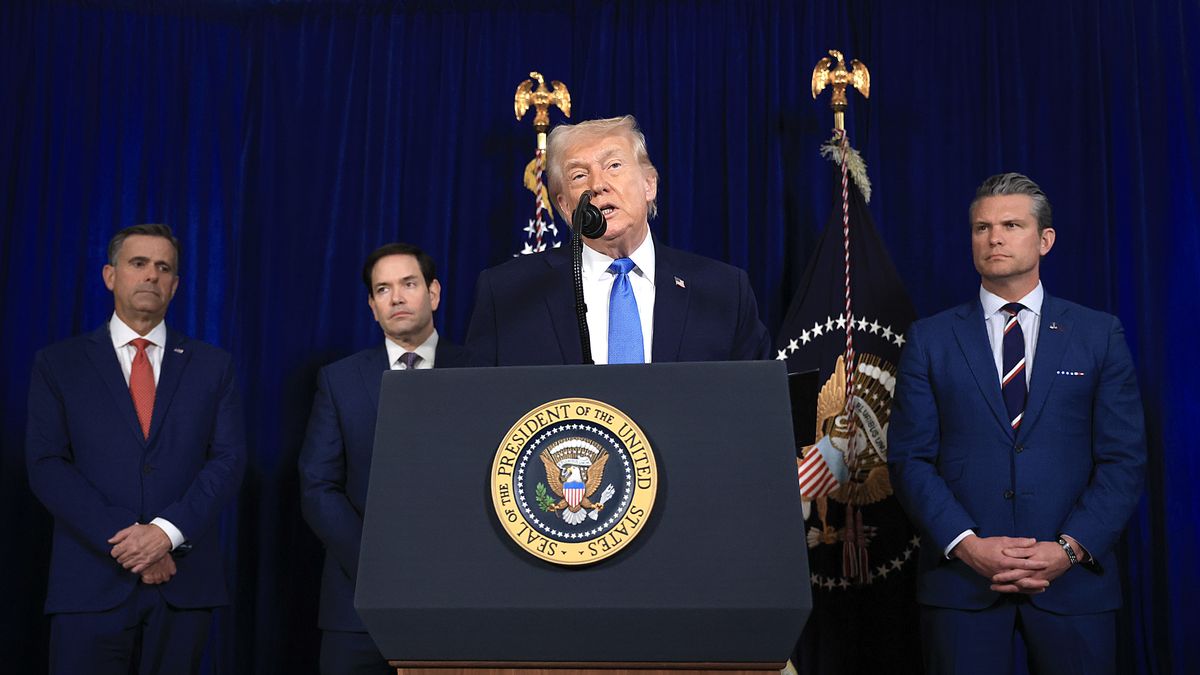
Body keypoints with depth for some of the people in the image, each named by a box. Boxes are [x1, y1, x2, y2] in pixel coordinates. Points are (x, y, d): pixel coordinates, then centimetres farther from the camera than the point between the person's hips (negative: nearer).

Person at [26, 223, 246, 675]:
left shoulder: (212, 366, 10)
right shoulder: (58, 365, 6)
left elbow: (229, 460, 1)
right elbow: (46, 466, -2)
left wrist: (168, 530, -14)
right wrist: (124, 541, -13)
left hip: (185, 582, 1)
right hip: (92, 585, -1)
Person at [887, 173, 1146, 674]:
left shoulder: (1099, 335, 6)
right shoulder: (930, 340, 5)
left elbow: (1125, 458, 2)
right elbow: (909, 458, 0)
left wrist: (1069, 548, -10)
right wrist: (967, 544, -12)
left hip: (1073, 579, 0)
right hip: (961, 580, 0)